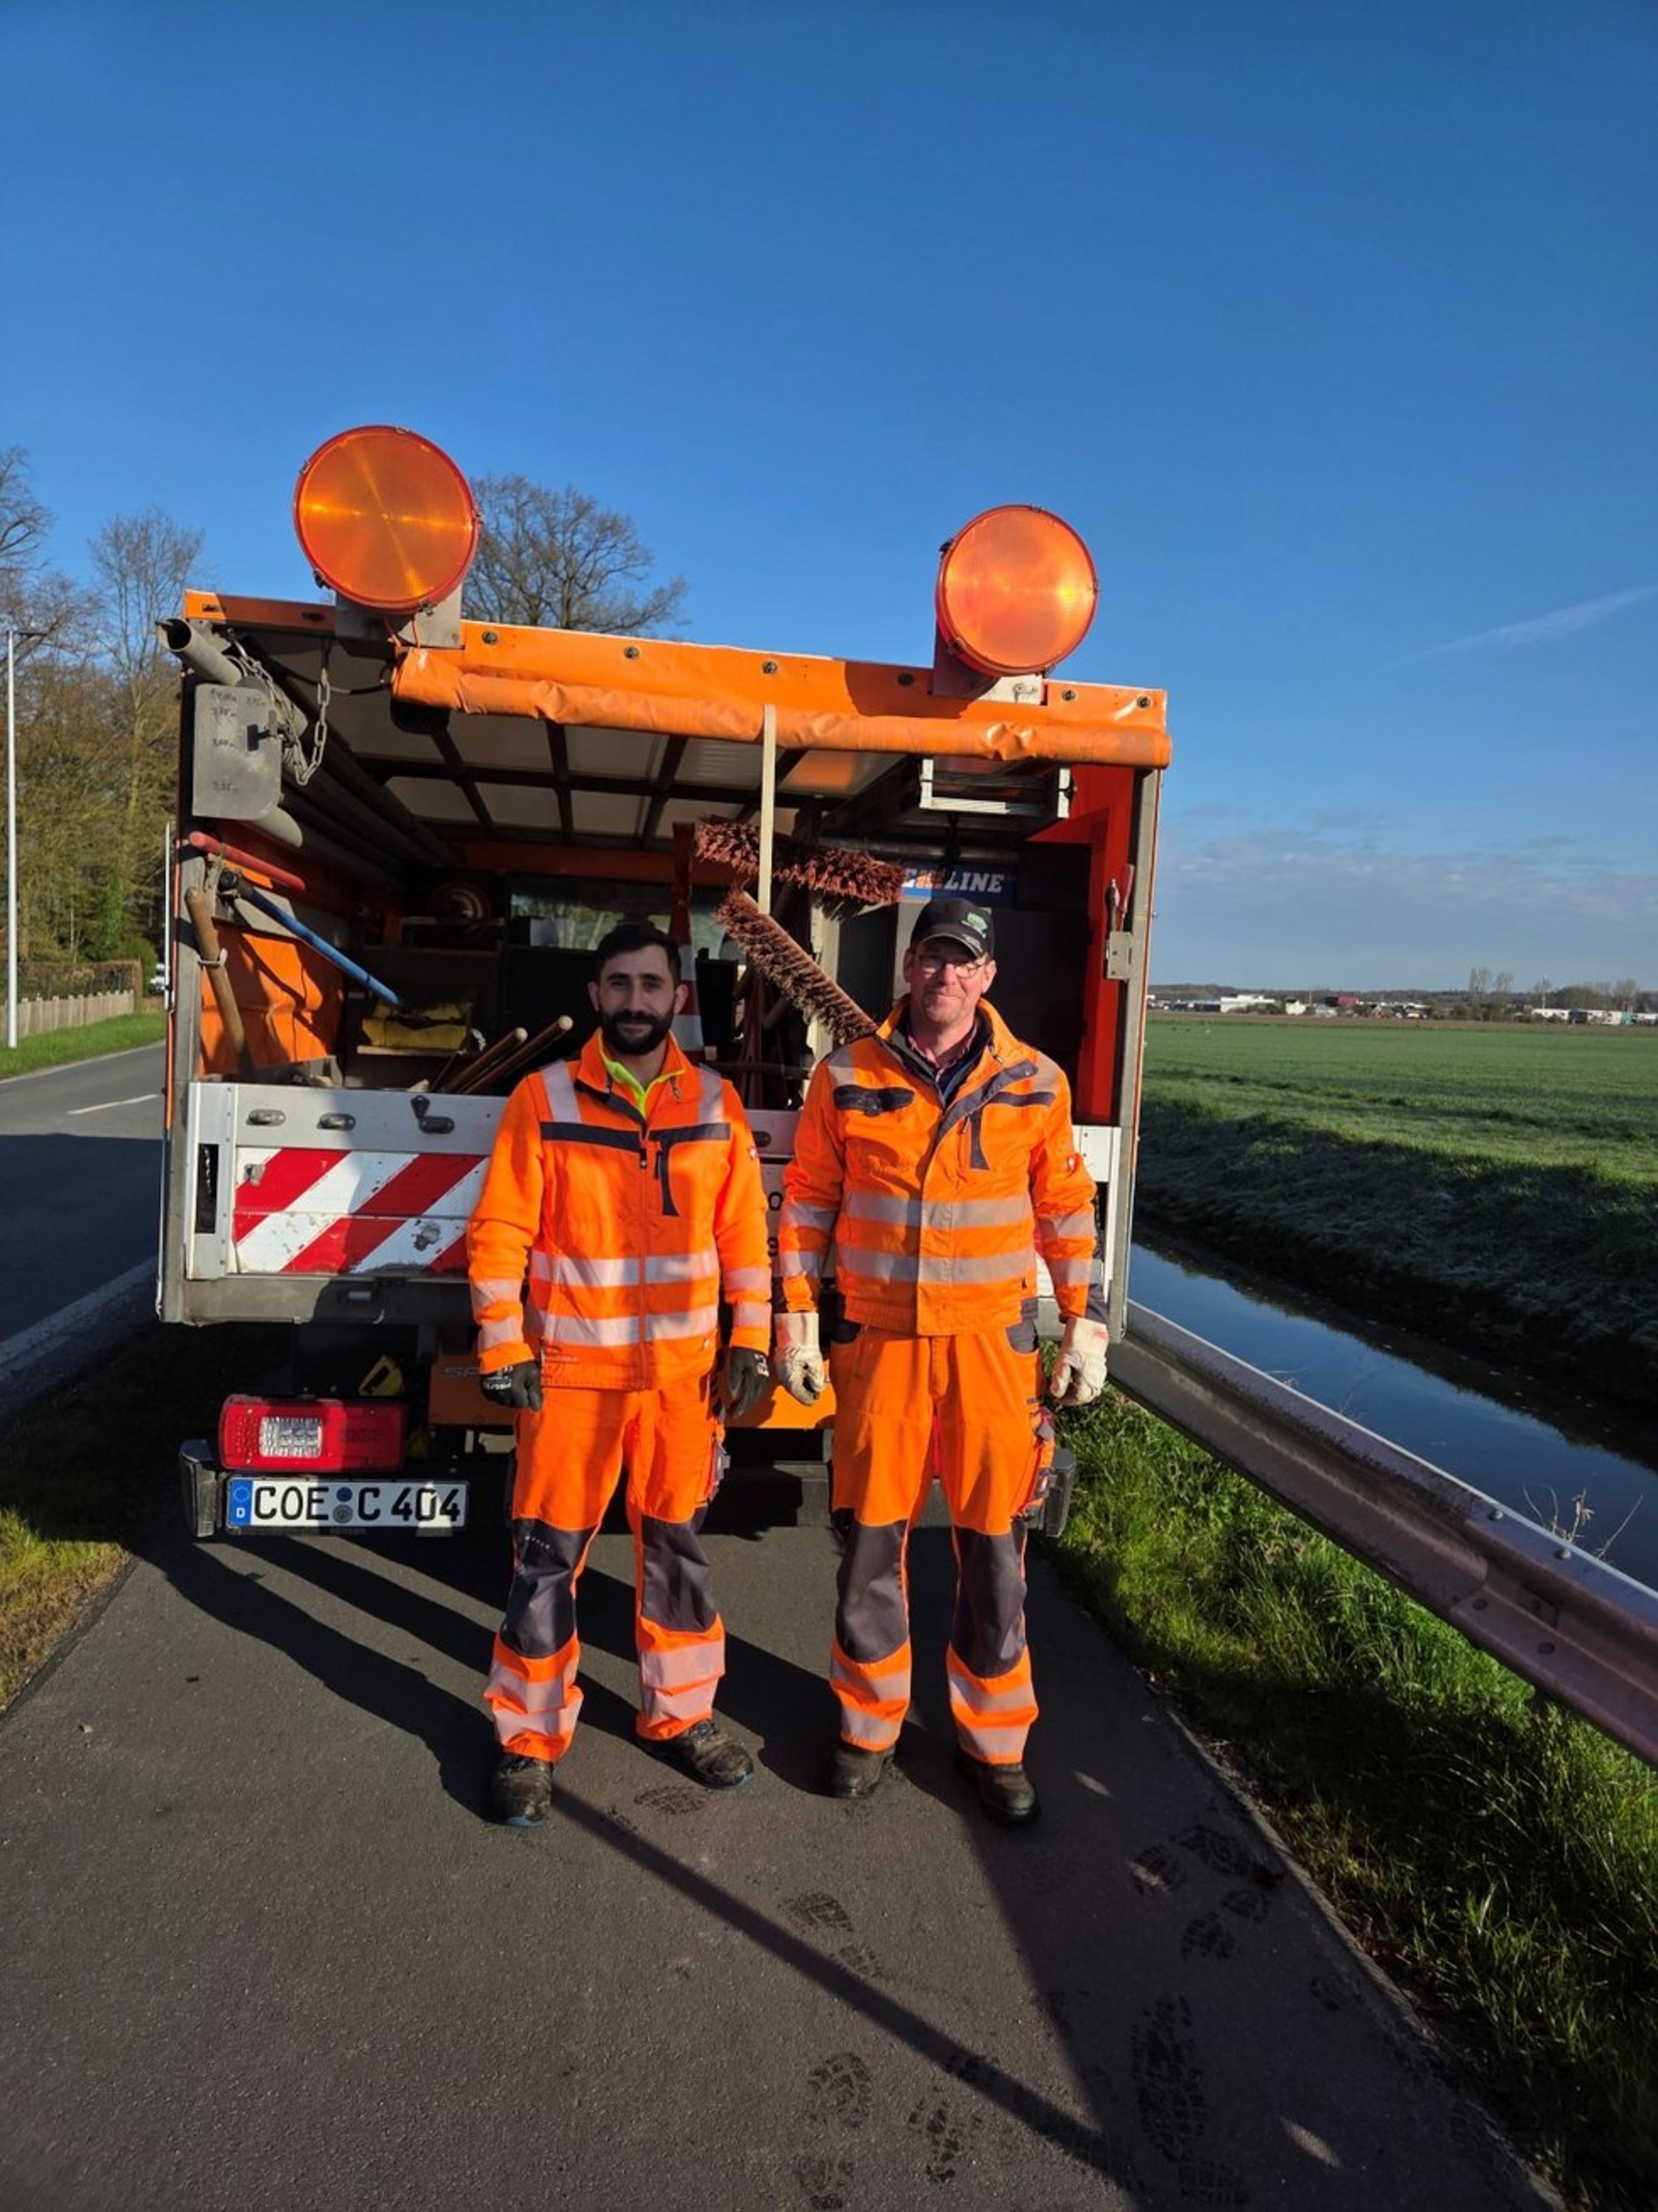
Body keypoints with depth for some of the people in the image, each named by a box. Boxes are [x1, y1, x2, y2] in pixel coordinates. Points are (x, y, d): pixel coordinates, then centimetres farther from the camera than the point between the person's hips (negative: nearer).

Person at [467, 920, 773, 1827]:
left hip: (682, 1368, 3)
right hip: (570, 1367, -2)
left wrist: (750, 1343, 1)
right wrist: (503, 1349, -9)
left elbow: (743, 1231, 4)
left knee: (677, 1542, 15)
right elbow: (500, 1232, -6)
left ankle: (680, 1713, 34)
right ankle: (529, 1738, 23)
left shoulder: (716, 1103, 1)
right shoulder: (544, 1098, -6)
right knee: (548, 1555, 6)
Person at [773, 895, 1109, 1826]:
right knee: (871, 1539, 10)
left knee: (995, 1548, 8)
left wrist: (1087, 1325, 4)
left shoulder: (1035, 1083, 0)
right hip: (878, 1339, 0)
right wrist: (798, 1318, 2)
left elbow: (1067, 1210, 6)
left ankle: (996, 1741, 28)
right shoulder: (848, 1077, -1)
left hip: (993, 1341, 0)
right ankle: (869, 1724, 31)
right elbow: (808, 1202, 5)